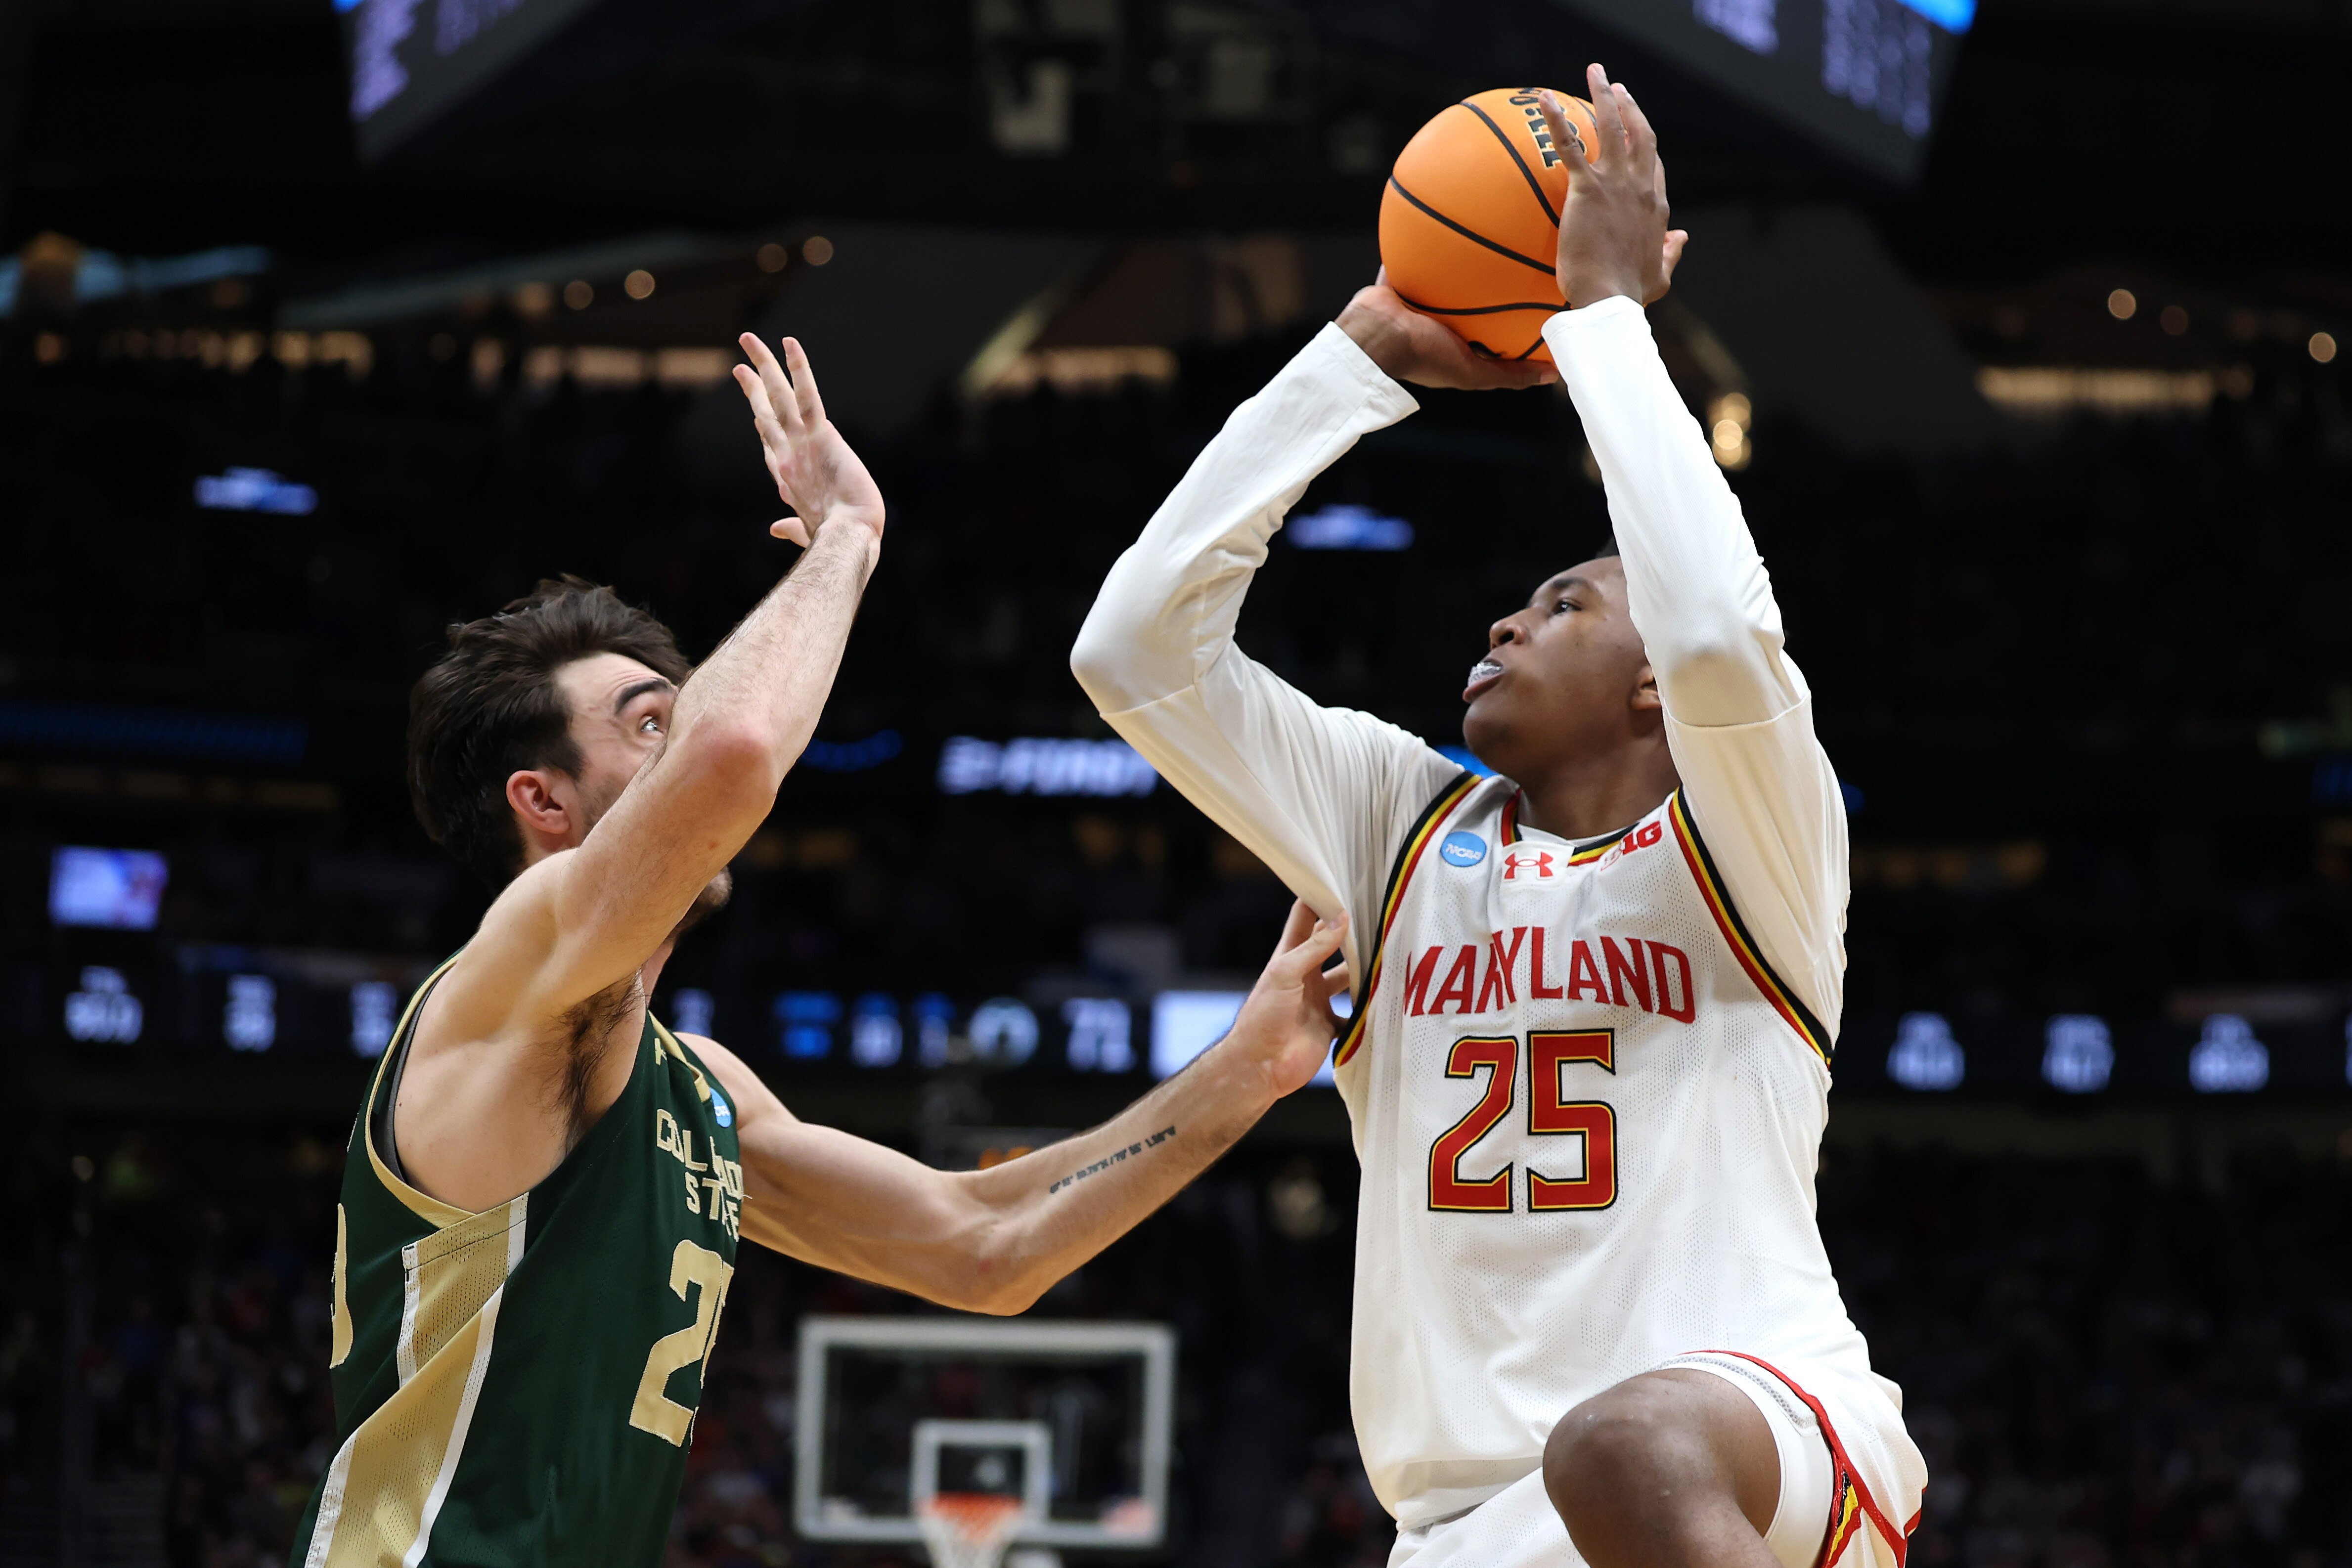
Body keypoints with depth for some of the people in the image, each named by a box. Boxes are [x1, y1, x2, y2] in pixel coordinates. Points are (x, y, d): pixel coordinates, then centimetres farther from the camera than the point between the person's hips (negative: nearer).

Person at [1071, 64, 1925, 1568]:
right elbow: (1136, 645, 11)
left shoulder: (1749, 847, 3)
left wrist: (1606, 310, -8)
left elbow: (1722, 635, -20)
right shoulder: (1411, 825, 19)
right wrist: (1367, 356, 10)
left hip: (1773, 1432, -6)